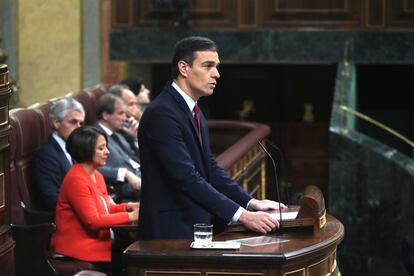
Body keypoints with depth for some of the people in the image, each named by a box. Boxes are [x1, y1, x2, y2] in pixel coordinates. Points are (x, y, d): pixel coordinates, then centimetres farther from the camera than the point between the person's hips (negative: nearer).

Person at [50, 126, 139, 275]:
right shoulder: (77, 179, -18)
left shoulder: (96, 176, 12)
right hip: (77, 251, -9)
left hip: (94, 243, 9)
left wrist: (126, 207, 2)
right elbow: (93, 221, -22)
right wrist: (129, 216, -19)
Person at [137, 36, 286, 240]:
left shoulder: (194, 112, 15)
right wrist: (241, 215, -25)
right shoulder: (161, 114, -16)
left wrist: (250, 202, 6)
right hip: (171, 232, -9)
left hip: (195, 227, 9)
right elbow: (187, 178, -23)